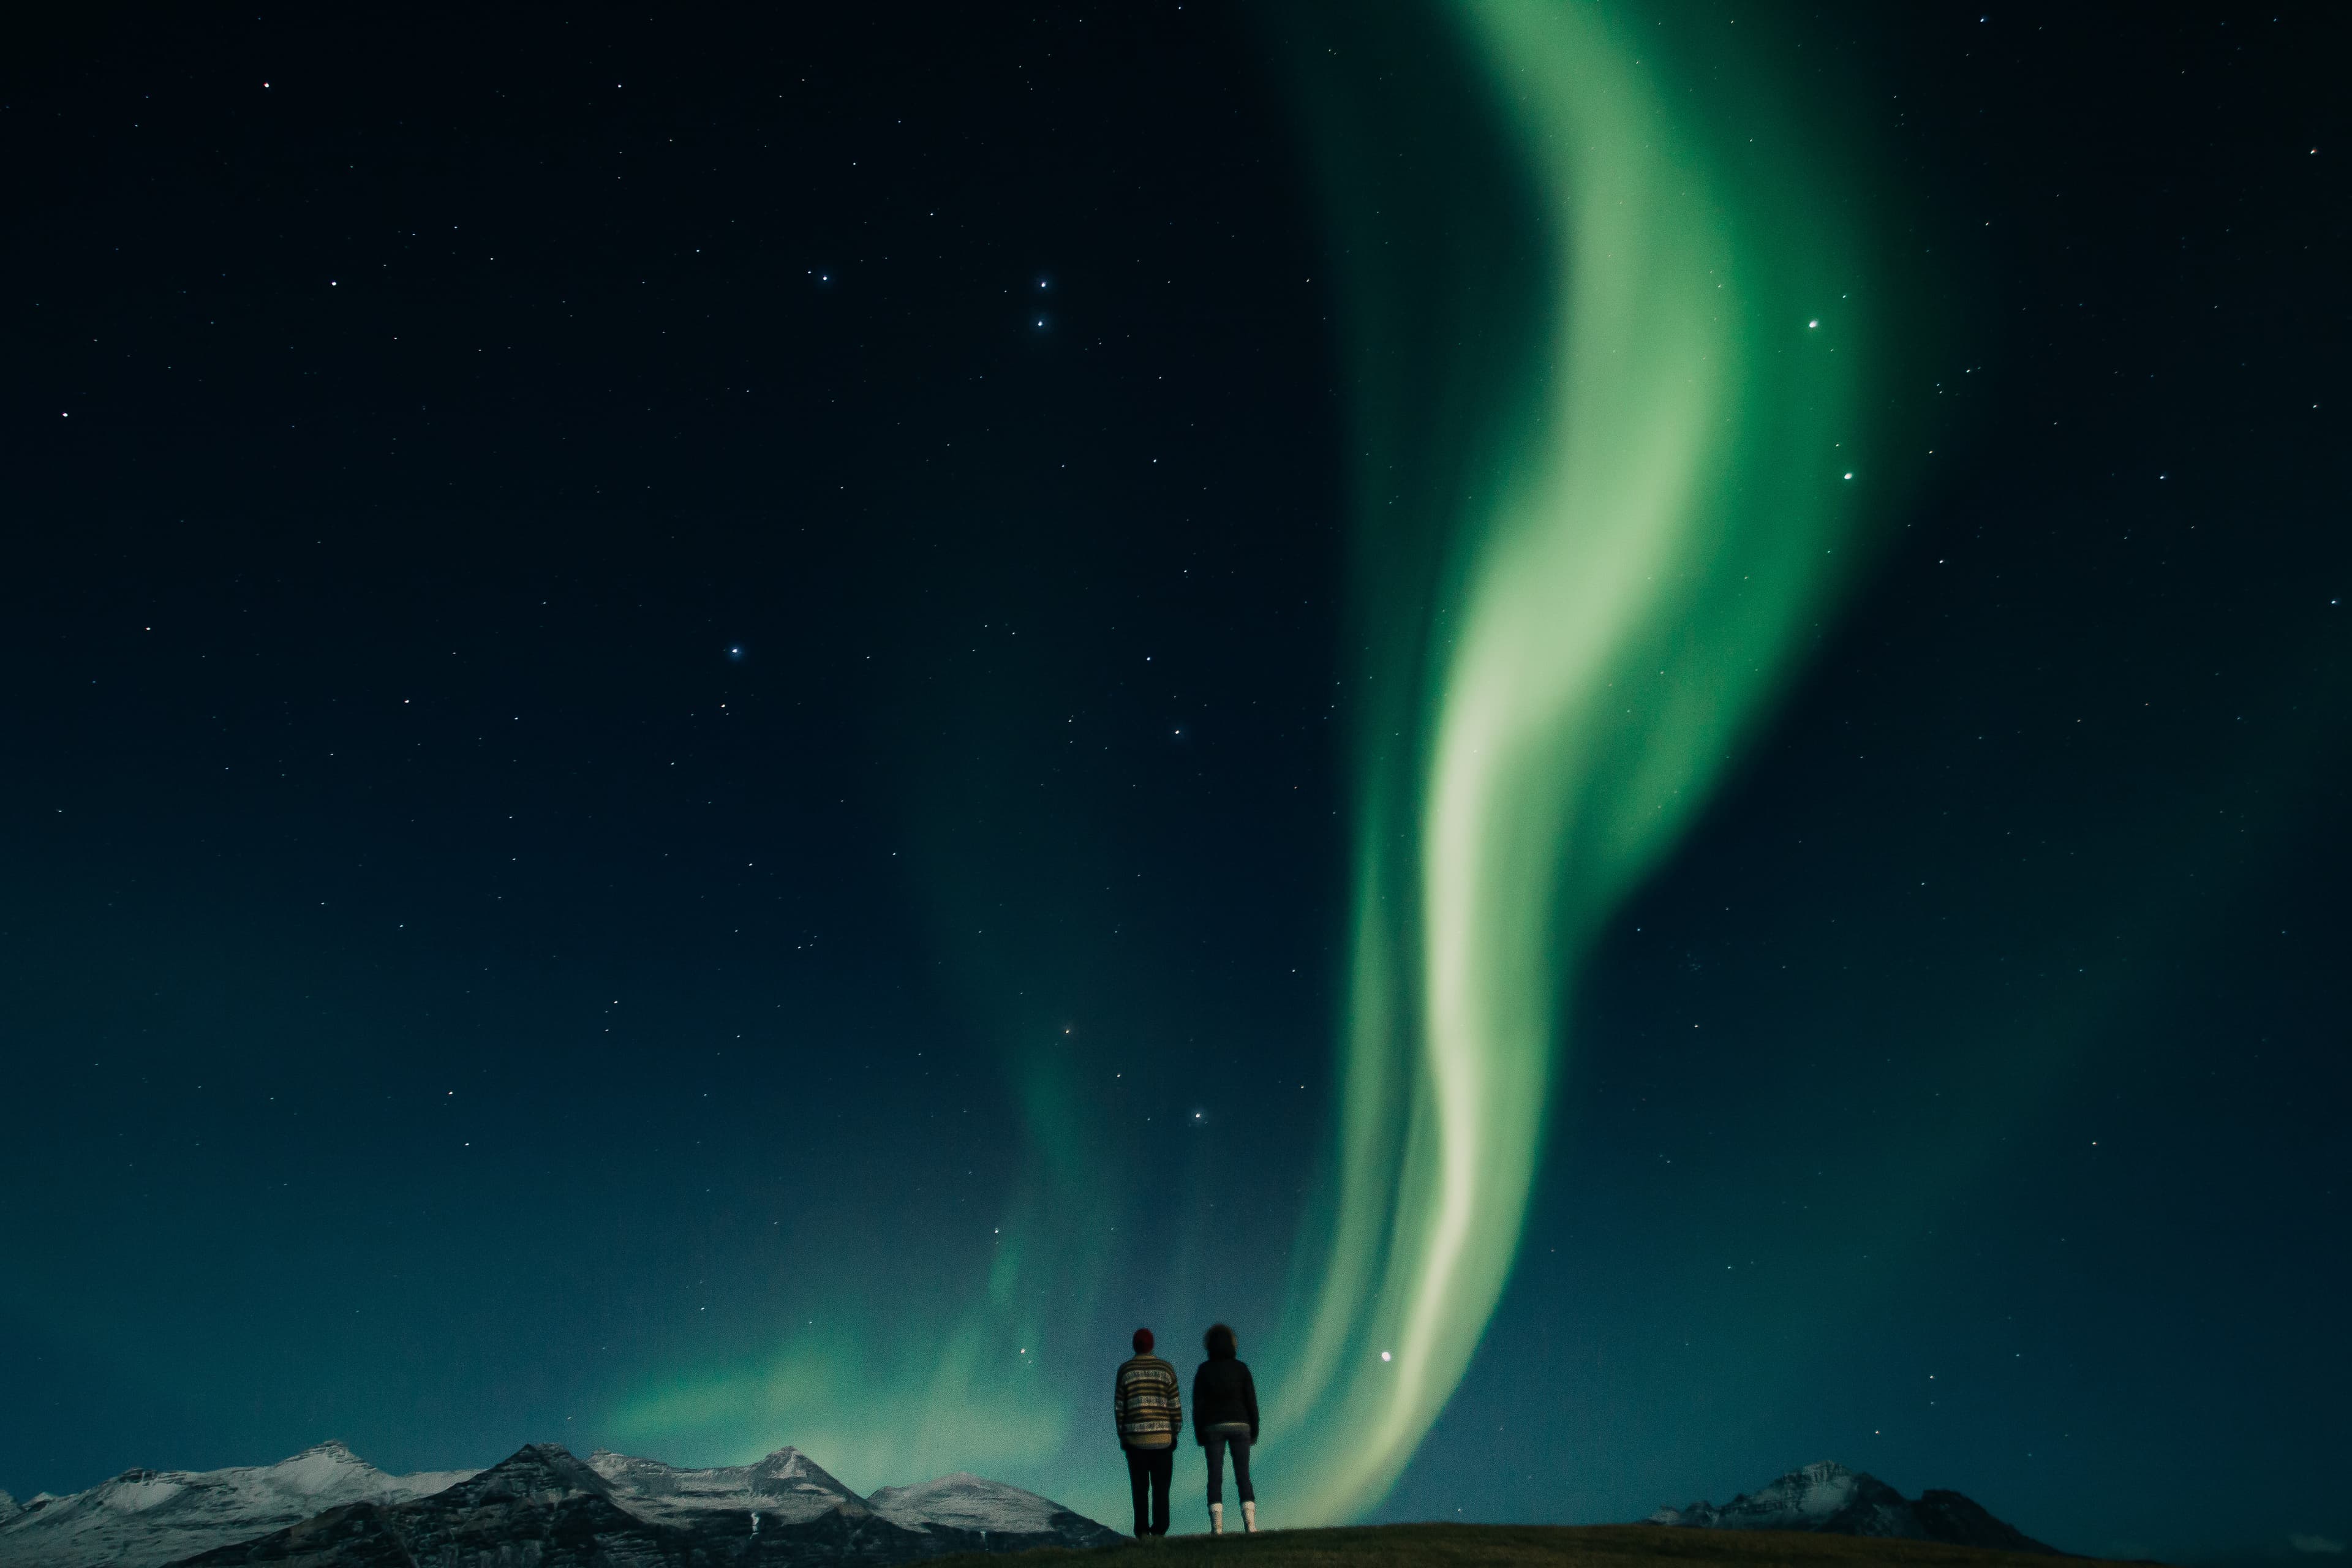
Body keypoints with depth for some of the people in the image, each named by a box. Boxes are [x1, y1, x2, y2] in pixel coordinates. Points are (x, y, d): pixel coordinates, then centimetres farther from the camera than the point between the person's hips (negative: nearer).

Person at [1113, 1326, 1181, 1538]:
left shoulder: (1125, 1370, 0)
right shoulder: (1166, 1369, 2)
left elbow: (1119, 1407, 0)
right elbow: (1175, 1405, 1)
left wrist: (1122, 1435, 7)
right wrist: (1175, 1433, 8)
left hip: (1135, 1437, 0)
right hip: (1163, 1437, 0)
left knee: (1140, 1488, 6)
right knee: (1161, 1487, 6)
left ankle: (1142, 1532, 3)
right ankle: (1159, 1530, 1)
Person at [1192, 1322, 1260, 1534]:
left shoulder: (1203, 1370, -4)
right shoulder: (1241, 1367, -2)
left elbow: (1198, 1404, -5)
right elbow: (1251, 1400, -3)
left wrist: (1199, 1433, 2)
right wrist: (1254, 1430, 5)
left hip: (1213, 1427, 0)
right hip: (1238, 1426, 0)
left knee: (1215, 1478, 3)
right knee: (1243, 1476, 5)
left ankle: (1217, 1527, -4)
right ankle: (1250, 1525, -5)